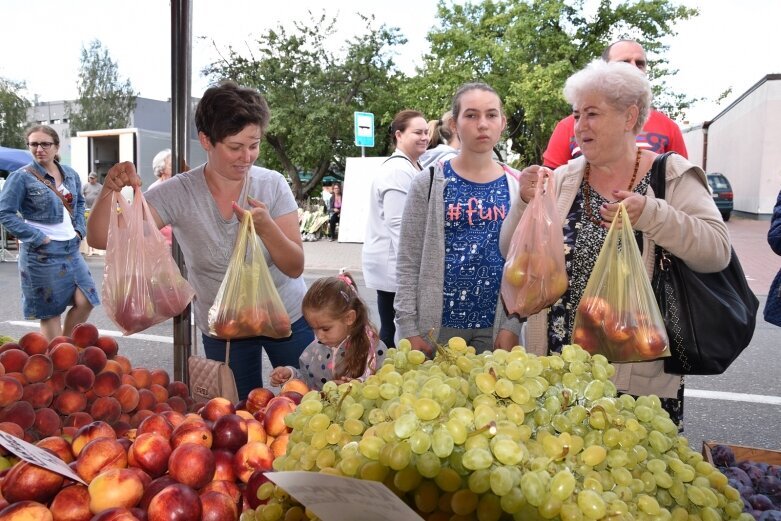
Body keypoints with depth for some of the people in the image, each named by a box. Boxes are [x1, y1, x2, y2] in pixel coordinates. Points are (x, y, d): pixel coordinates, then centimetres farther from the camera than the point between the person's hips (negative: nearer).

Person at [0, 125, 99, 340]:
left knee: (85, 301, 0)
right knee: (50, 310, 2)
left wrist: (79, 229, 8)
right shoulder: (21, 177, -9)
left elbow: (79, 203, 23)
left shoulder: (70, 174, 9)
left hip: (71, 248, 5)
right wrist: (38, 237, -16)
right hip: (42, 253, -5)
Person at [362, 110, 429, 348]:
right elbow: (398, 224, -22)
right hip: (395, 266, -10)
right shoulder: (399, 170, -16)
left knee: (390, 329, 15)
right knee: (393, 330, -2)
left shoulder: (412, 168, 17)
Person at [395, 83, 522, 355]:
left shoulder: (518, 187, 3)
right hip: (436, 325, -2)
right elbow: (408, 264, -4)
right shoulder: (428, 184, -3)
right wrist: (408, 328, -8)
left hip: (495, 328, 2)